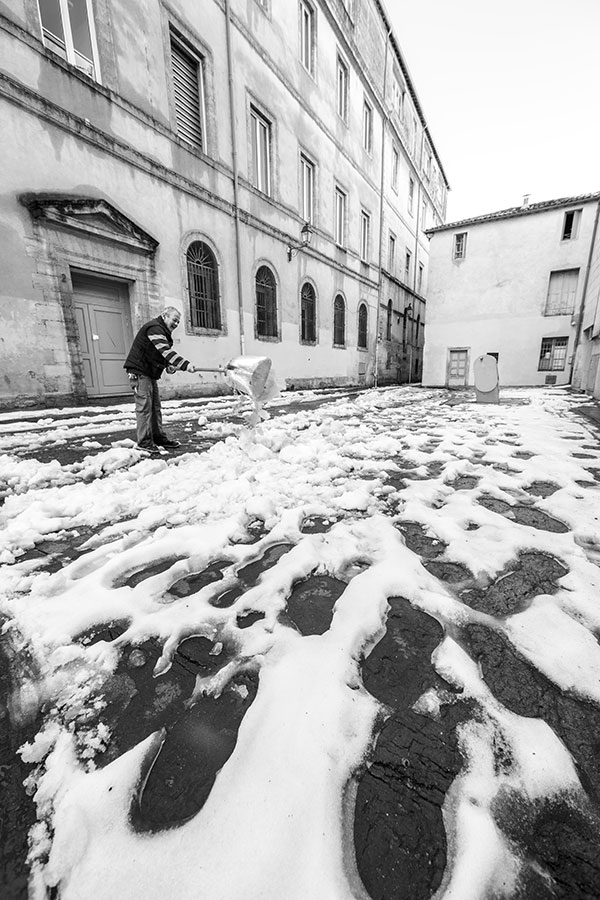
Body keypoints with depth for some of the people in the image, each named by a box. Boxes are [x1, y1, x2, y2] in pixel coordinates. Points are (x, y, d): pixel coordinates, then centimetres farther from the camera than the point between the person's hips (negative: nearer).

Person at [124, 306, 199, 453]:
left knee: (155, 407, 10)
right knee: (144, 407, -9)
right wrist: (185, 364, -38)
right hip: (139, 373, -10)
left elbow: (161, 354, 24)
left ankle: (159, 438, 17)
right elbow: (165, 351, -29)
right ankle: (144, 442, -5)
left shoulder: (162, 331, 19)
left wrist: (169, 366, 3)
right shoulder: (154, 328, -14)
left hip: (150, 373, 10)